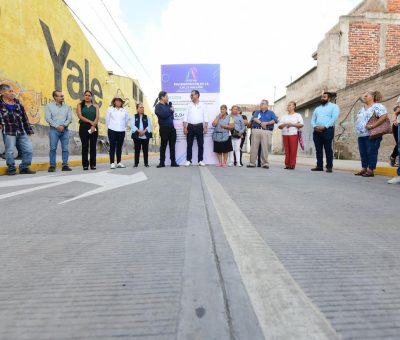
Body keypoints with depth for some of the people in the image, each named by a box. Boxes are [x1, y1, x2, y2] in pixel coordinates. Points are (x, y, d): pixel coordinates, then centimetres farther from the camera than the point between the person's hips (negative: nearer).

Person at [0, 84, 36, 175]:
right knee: (10, 151, 2)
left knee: (28, 150, 3)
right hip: (9, 132, -4)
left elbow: (24, 116, 15)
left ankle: (24, 168, 16)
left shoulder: (17, 102, 13)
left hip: (22, 131, 4)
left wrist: (28, 129, 13)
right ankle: (11, 169, 17)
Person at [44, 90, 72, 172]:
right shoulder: (49, 106, 7)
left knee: (65, 148, 0)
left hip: (65, 130, 2)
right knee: (53, 148, -4)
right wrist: (57, 126, -12)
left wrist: (63, 125, -11)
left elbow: (70, 119, 4)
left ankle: (65, 165, 6)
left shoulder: (67, 107, 12)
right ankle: (52, 166, 1)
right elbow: (48, 118, -2)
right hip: (54, 129, -2)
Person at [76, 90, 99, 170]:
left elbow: (97, 117, 1)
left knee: (93, 146, 2)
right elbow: (80, 116, -4)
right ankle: (85, 165, 5)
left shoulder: (95, 106, 12)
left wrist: (93, 125, -14)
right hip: (83, 127, -1)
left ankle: (93, 164, 8)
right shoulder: (80, 105, 9)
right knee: (85, 146, 0)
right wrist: (90, 122, -13)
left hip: (94, 128, 1)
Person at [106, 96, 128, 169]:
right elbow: (107, 119, 6)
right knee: (112, 147, -1)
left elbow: (126, 120, 14)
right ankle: (112, 163, 2)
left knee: (119, 147, 8)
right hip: (112, 130, -2)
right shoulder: (110, 109, 0)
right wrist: (109, 127, 11)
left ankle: (119, 162, 15)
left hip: (121, 131, 2)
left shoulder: (124, 110, 6)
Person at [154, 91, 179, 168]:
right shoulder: (158, 106, -4)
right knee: (163, 145, 1)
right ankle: (162, 162, 11)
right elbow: (164, 114, -21)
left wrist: (171, 107, 0)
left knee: (172, 145, 6)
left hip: (171, 127, 7)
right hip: (164, 128, -6)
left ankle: (173, 162, 11)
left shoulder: (167, 105, 18)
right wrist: (170, 110, -5)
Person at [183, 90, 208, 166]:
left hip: (199, 126, 0)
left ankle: (200, 160, 11)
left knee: (200, 144, 2)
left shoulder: (202, 106, 7)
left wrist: (206, 127, -3)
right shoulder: (189, 105, 8)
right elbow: (185, 117, 3)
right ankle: (188, 160, 10)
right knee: (189, 144, 3)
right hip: (190, 126, 1)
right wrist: (185, 127, -5)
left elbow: (205, 117, 5)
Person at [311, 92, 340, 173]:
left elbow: (334, 118, -8)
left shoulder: (334, 106, 7)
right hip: (317, 131, 5)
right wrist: (315, 127, -5)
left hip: (328, 130, -5)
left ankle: (329, 167, -1)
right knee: (318, 149, 4)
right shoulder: (317, 108, 24)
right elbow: (313, 120, 16)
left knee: (328, 149, -5)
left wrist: (324, 127, -17)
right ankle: (319, 166, 10)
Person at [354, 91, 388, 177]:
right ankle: (364, 169, 18)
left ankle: (370, 171, -1)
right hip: (361, 135, 8)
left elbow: (384, 116, -20)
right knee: (363, 153, 10)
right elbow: (359, 119, 30)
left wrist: (373, 125, -23)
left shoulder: (377, 106, -7)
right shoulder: (362, 108, 19)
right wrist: (357, 125, 11)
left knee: (371, 152, -5)